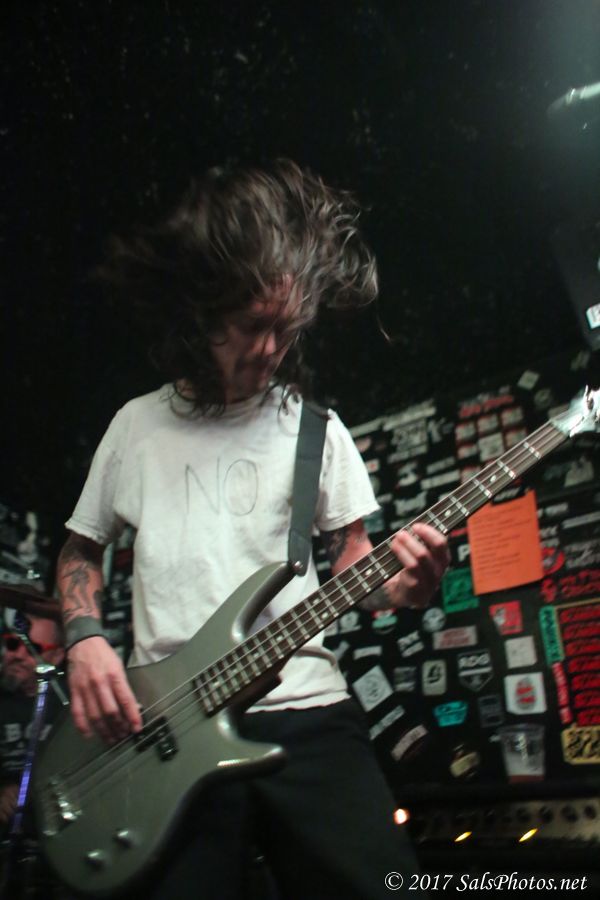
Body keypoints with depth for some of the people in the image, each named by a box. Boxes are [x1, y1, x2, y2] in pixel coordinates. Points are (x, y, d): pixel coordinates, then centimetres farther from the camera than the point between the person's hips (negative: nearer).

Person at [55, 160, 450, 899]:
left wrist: (399, 584, -14)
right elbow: (80, 548, 19)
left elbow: (352, 559, 10)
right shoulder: (137, 424, 12)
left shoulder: (314, 426, 10)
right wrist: (84, 640, 0)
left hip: (305, 710, 0)